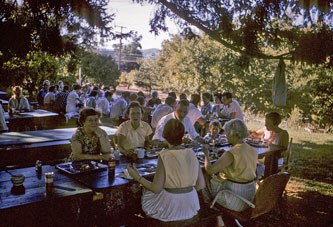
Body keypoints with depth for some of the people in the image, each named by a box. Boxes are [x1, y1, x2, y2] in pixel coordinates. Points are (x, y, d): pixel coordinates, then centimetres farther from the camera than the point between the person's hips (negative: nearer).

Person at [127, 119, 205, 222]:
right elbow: (201, 184, -4)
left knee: (145, 192, 28)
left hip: (170, 206, -5)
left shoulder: (164, 156, -21)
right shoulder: (191, 154, -8)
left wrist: (137, 177, -6)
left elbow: (156, 188, -19)